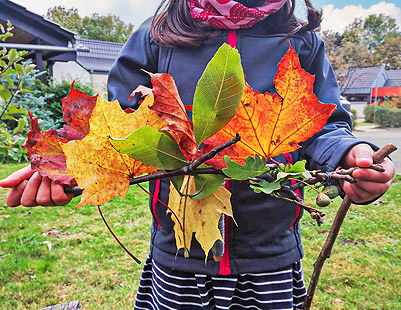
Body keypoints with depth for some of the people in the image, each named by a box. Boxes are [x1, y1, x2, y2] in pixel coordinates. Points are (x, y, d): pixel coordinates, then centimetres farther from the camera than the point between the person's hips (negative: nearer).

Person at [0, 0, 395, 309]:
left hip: (272, 257, 1)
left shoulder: (301, 43, 5)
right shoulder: (156, 37, 3)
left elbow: (325, 129, 4)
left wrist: (351, 156, -19)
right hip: (178, 256, 0)